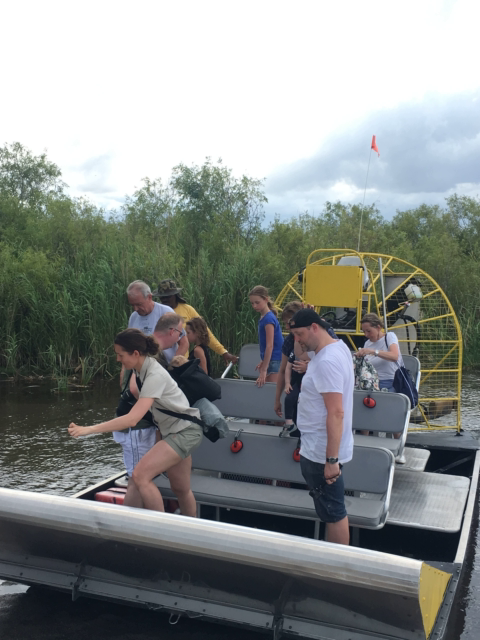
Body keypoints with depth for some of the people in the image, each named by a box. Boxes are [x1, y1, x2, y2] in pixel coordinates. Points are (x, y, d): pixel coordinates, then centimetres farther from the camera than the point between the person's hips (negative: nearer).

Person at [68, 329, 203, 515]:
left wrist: (89, 429, -37)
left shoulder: (155, 376, -28)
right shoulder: (140, 369, -1)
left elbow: (132, 419, -36)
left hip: (185, 432, -9)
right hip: (172, 431, 9)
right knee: (180, 489, 16)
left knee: (140, 475, -19)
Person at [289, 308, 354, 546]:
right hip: (319, 449, 10)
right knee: (332, 510, 20)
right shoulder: (338, 346, 7)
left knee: (332, 513, 2)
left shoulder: (327, 361, -24)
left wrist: (331, 460, -26)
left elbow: (336, 413, -28)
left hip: (322, 454, -10)